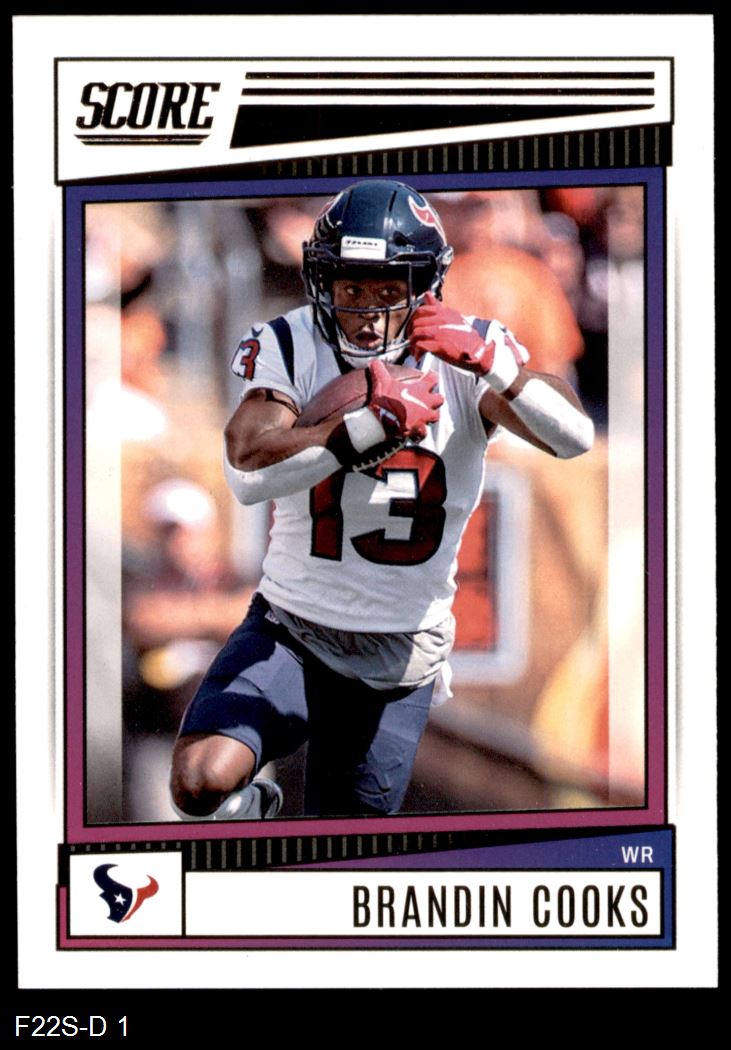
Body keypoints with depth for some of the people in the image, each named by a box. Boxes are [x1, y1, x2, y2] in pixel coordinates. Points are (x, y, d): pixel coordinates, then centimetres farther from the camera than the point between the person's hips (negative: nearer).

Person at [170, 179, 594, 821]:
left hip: (400, 660, 1)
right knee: (200, 784, -23)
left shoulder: (462, 356, -7)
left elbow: (574, 437, -22)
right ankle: (249, 815, 11)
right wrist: (375, 423, -34)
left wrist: (489, 362, -37)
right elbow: (248, 472, -25)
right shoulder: (287, 348, -8)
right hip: (290, 630, -1)